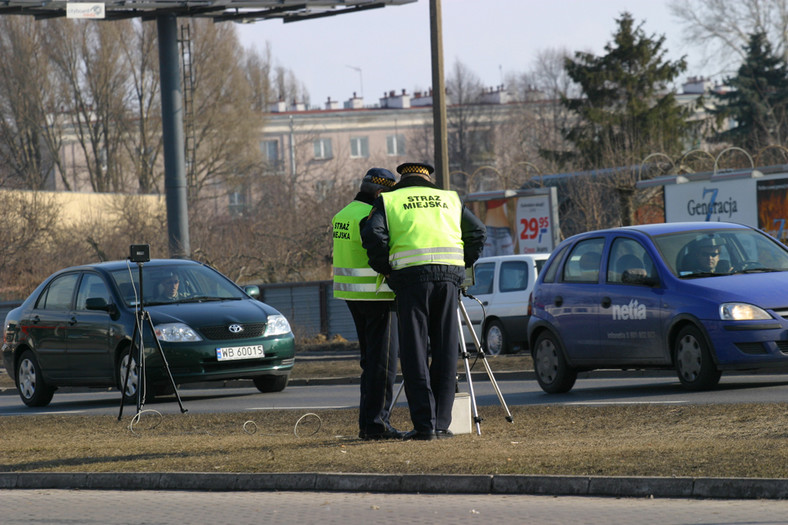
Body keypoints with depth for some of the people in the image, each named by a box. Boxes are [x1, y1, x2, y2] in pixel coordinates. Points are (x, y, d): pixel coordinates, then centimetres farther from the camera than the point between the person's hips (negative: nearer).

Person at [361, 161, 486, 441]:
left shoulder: (388, 200, 14)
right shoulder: (450, 199, 22)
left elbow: (373, 235, -2)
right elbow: (478, 232, 16)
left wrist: (386, 270, 9)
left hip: (411, 274, -2)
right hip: (449, 275, 2)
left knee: (415, 353, 0)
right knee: (445, 352, 7)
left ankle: (424, 425, -6)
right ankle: (441, 424, 4)